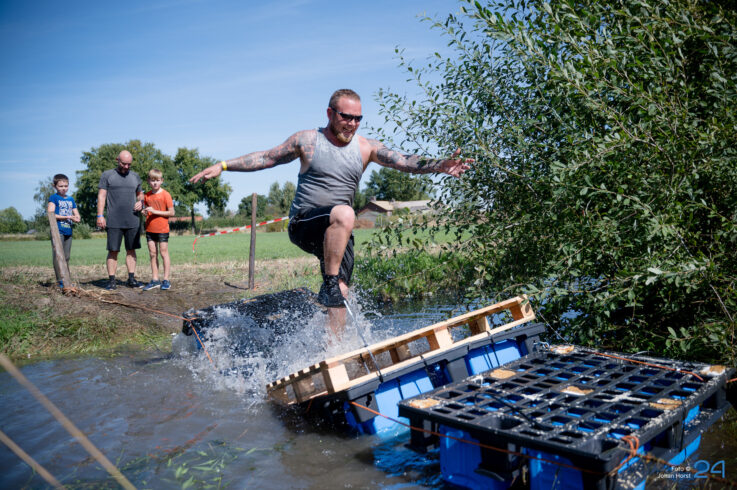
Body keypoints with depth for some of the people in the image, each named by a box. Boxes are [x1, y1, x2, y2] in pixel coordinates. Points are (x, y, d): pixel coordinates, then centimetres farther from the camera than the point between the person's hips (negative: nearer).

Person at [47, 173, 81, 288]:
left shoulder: (71, 199, 17)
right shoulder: (54, 198, -1)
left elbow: (77, 214, 19)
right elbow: (50, 214, -11)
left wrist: (77, 219, -5)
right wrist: (67, 217, -16)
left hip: (68, 231, 6)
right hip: (57, 230, -6)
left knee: (67, 256, 11)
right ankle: (60, 281, -11)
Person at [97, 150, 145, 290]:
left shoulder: (135, 176, 14)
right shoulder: (107, 175, 4)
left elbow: (140, 193, 25)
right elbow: (101, 196, 0)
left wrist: (140, 202, 1)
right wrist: (100, 215, -9)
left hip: (133, 221, 4)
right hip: (114, 221, -3)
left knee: (131, 250, 7)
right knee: (113, 251, -2)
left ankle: (131, 279, 14)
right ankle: (111, 281, 3)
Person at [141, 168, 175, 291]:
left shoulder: (165, 195, -7)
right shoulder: (147, 196, 8)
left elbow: (171, 212, -10)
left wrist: (155, 211, -16)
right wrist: (144, 212, -5)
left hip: (162, 230, -5)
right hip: (150, 229, 5)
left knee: (163, 253, -1)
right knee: (152, 254, 7)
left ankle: (166, 280, 5)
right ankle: (155, 280, 13)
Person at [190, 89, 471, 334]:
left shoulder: (365, 147, 6)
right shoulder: (307, 140, 1)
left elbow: (404, 161, -5)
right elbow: (266, 158, 9)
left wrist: (438, 167, -21)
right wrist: (223, 166, 5)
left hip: (337, 232, 4)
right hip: (303, 225, -4)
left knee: (340, 295, -5)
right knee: (344, 214, -35)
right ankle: (329, 284, -25)